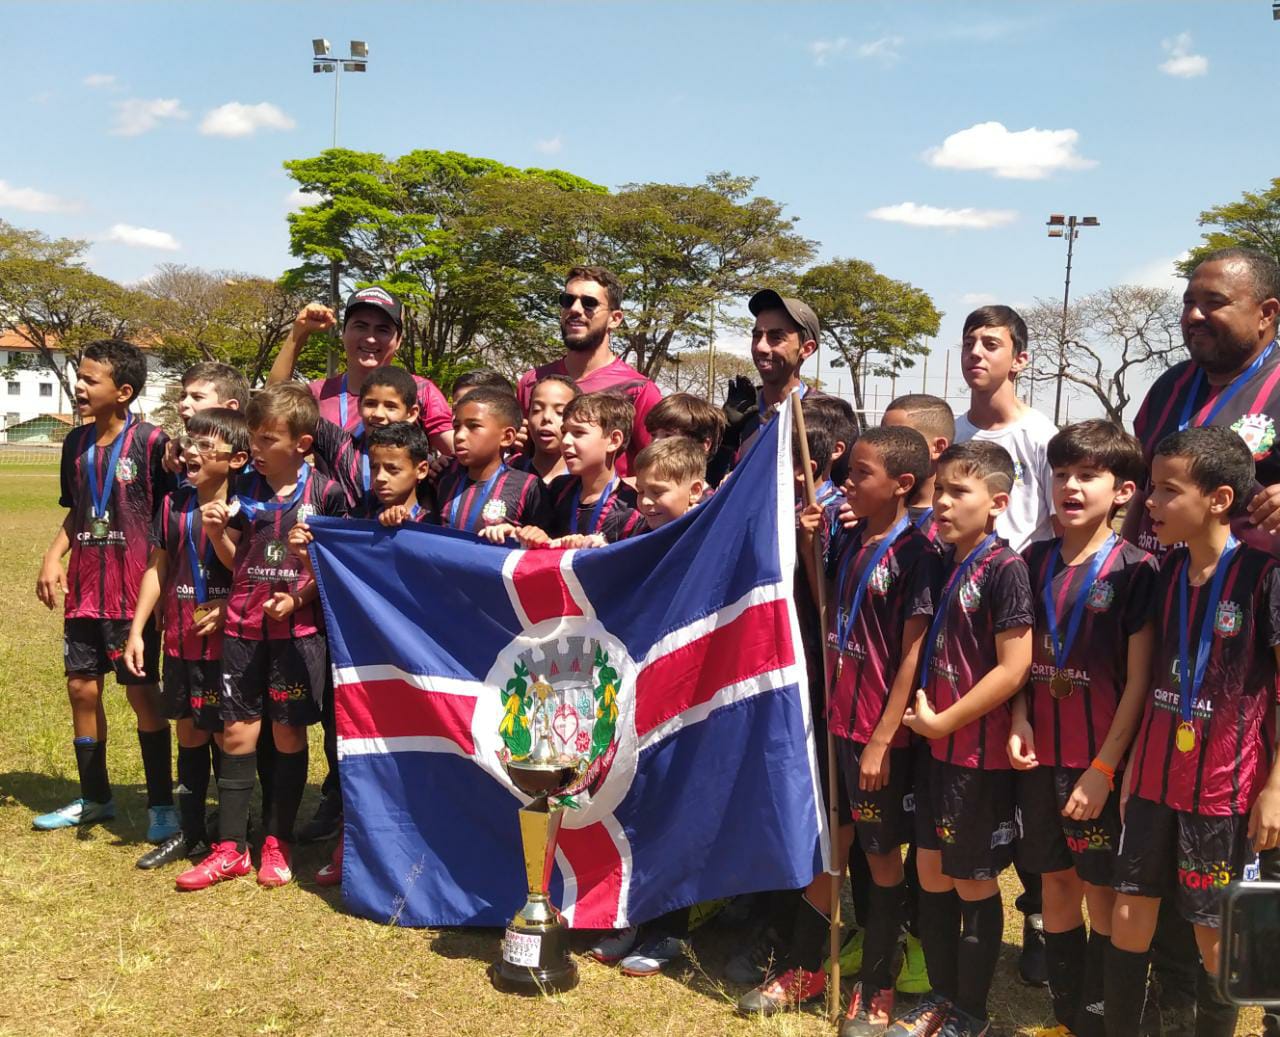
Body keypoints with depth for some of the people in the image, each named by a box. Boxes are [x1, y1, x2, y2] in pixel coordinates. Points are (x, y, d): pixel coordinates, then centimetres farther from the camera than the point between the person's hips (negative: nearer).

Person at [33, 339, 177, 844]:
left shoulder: (151, 443, -11)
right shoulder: (76, 443, 8)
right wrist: (52, 557, 4)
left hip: (134, 589, -6)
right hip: (84, 589, 6)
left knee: (141, 690, 0)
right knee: (81, 687, 11)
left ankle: (162, 804, 13)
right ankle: (94, 798, 27)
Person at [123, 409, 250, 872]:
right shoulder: (174, 504, 5)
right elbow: (158, 568, 11)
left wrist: (228, 609, -26)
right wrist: (137, 630, 9)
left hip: (227, 641, -6)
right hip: (180, 642, 6)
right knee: (189, 733, 15)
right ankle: (189, 832, 28)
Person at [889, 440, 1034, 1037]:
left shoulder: (1004, 568, -15)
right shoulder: (941, 563, 7)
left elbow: (1013, 669, -19)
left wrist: (942, 722, -14)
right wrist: (921, 716, 4)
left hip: (980, 752, -7)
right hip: (935, 744, 7)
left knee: (974, 884, 7)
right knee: (931, 874, 15)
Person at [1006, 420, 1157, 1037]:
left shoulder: (1134, 570, -10)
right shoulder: (1036, 561, 5)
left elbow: (1139, 680, -11)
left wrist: (1104, 768, -14)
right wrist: (1019, 721, -4)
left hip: (1101, 762, -5)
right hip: (1042, 755, 5)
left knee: (1102, 891, 6)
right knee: (1055, 882, 14)